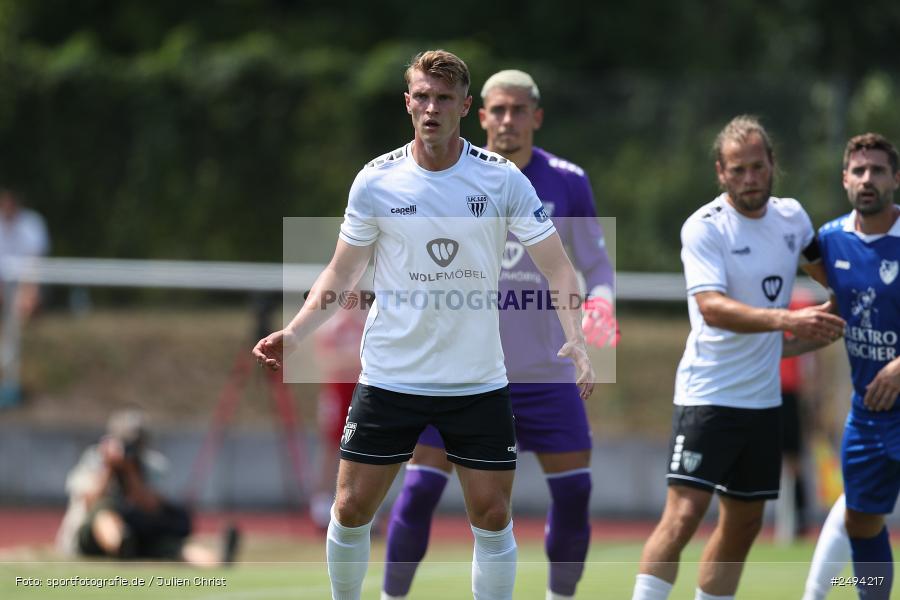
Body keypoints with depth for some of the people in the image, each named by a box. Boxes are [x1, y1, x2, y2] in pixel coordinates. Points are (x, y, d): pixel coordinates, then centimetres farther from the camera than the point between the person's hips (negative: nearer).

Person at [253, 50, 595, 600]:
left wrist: (576, 339, -20)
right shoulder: (376, 182, -4)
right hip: (390, 377, 0)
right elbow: (342, 273, 7)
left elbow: (558, 267, -4)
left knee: (492, 517, 0)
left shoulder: (502, 179, -6)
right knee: (352, 511, -1)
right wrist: (293, 334, -6)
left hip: (479, 382, 0)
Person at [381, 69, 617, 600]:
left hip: (545, 371, 1)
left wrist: (602, 303, -14)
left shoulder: (567, 183, -1)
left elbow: (597, 264, 6)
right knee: (419, 491, -7)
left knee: (574, 492, -4)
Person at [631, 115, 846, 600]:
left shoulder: (792, 216, 6)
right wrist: (785, 319, -38)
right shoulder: (704, 228, -13)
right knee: (683, 514, -16)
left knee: (743, 524, 11)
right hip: (708, 395, -7)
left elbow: (821, 260, 31)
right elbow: (712, 307, -28)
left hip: (764, 397, 7)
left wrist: (828, 321, 23)